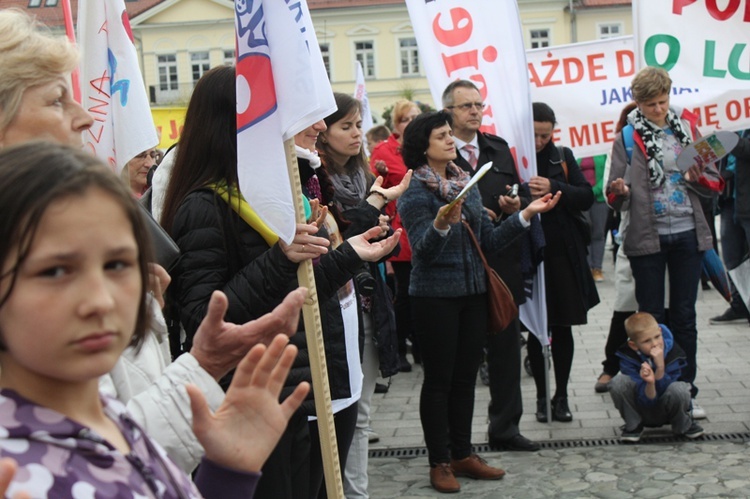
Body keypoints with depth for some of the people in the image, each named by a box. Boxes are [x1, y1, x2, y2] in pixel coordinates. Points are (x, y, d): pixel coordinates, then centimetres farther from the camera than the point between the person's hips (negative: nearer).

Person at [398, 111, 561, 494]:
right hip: (435, 297, -6)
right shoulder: (415, 193, -10)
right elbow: (425, 250, -19)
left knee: (465, 377, 12)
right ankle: (439, 462, 13)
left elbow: (489, 241, 8)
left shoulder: (466, 185, 10)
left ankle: (462, 454, 23)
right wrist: (441, 225, -37)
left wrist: (527, 214, 2)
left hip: (473, 293, 6)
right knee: (438, 379, 2)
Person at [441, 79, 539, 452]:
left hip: (502, 264, 6)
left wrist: (516, 206, -4)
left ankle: (505, 427, 24)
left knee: (506, 347, 11)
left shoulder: (499, 149, 15)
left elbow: (518, 197, 18)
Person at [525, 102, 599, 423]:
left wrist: (554, 188, -16)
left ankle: (561, 396, 19)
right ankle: (541, 397, 19)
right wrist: (524, 192, -26)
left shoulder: (562, 157, 6)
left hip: (562, 255, 2)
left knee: (562, 327, 7)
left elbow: (587, 198, -1)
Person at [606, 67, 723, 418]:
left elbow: (716, 182, 9)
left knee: (684, 316, 8)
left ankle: (686, 390, 17)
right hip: (647, 237, -2)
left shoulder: (687, 127, 6)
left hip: (687, 235, 2)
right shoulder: (627, 137, 0)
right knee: (651, 317, 5)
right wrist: (620, 191, -26)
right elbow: (613, 194, -3)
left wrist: (699, 177, -12)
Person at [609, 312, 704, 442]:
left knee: (678, 389, -35)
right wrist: (649, 383, -46)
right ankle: (633, 425, -2)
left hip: (665, 411, 0)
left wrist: (660, 367, -39)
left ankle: (683, 425, 1)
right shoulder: (628, 358, -22)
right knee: (619, 382, -29)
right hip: (643, 406, 0)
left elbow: (662, 391, -25)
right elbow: (648, 400, -24)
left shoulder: (673, 353, -21)